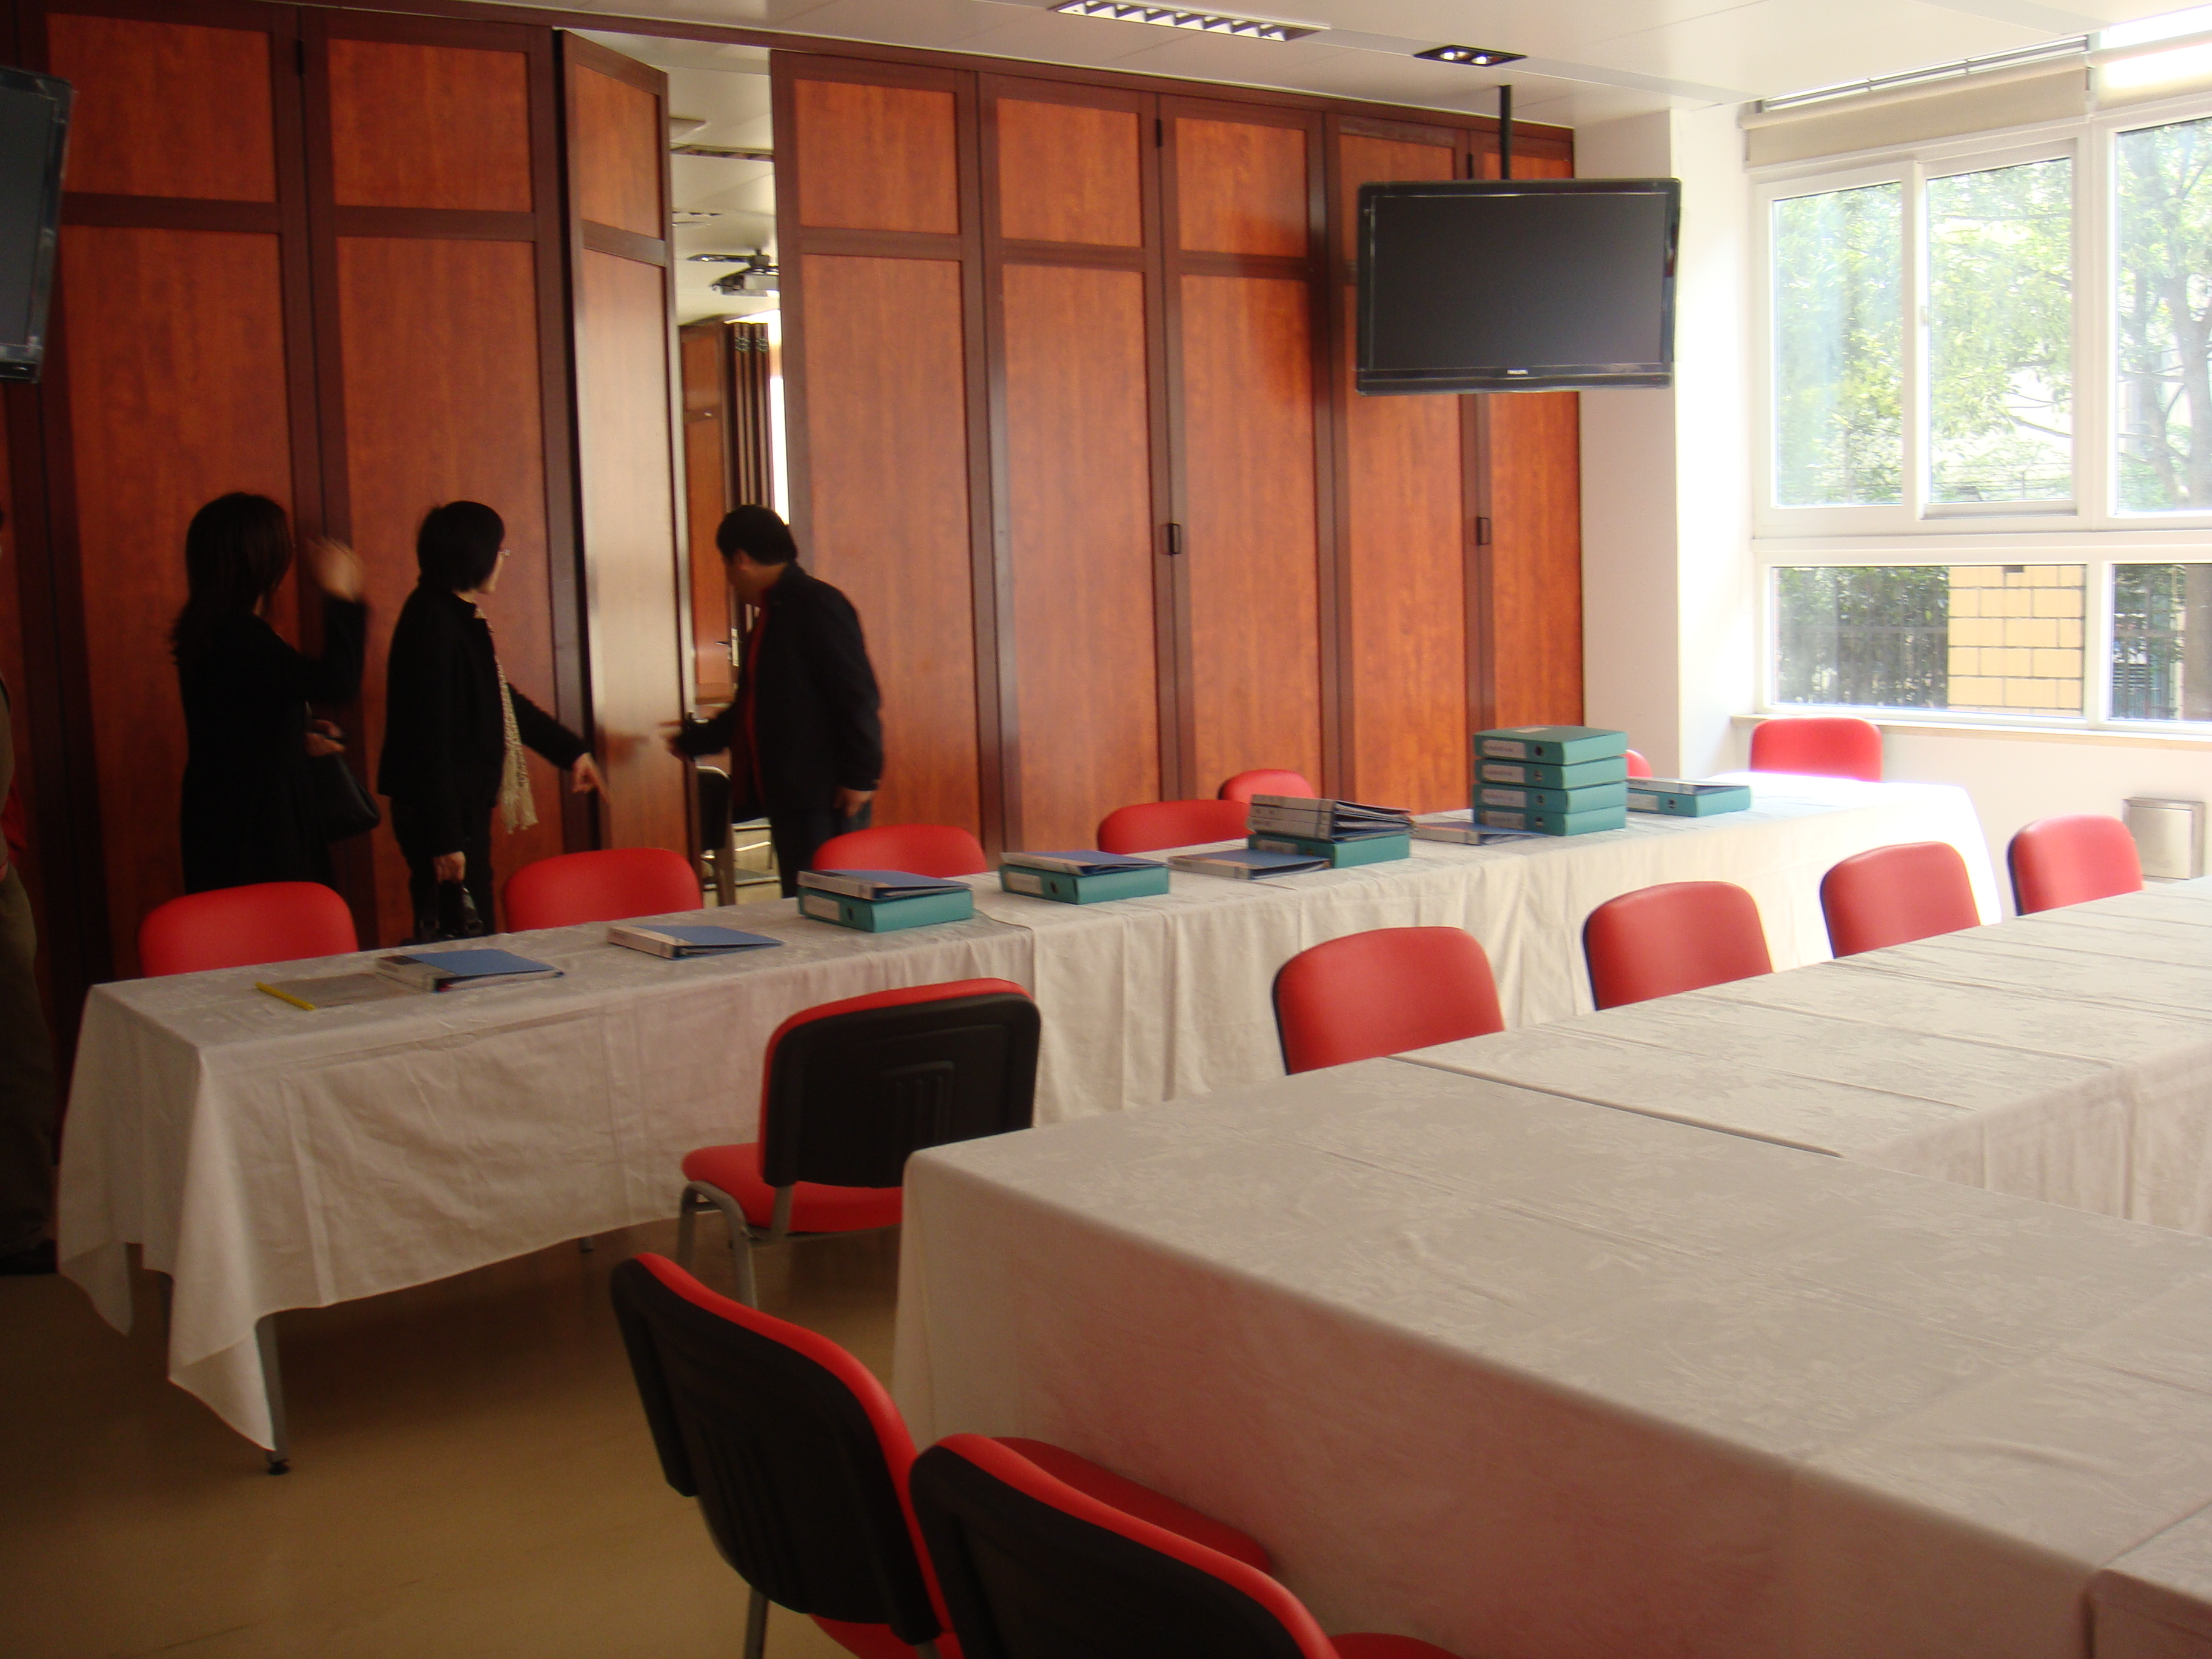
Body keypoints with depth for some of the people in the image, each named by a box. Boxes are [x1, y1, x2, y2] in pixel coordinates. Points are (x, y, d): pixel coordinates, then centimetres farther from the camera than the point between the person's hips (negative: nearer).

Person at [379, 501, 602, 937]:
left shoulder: (462, 618, 14)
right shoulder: (434, 621, -16)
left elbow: (500, 699, 28)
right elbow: (430, 736, -20)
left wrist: (571, 749, 31)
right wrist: (444, 837, -22)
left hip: (467, 804, 10)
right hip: (443, 814, -10)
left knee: (473, 931, 11)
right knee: (461, 937, -7)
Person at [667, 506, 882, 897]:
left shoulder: (818, 605, -9)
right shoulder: (773, 614, 20)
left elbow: (858, 695, -16)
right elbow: (756, 704, 31)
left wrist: (861, 774, -19)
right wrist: (693, 739, 41)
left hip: (826, 796, -9)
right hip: (790, 794, 10)